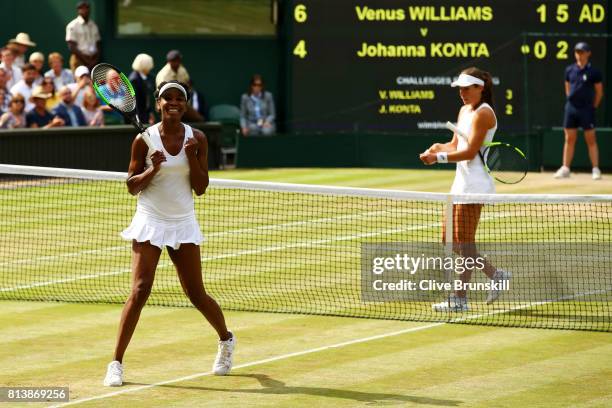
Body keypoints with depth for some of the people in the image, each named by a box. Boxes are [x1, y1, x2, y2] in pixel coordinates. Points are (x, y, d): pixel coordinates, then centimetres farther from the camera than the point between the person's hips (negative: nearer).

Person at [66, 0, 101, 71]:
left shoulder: (93, 25, 16)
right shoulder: (73, 26, -3)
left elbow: (98, 44, 17)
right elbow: (72, 47, -9)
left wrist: (96, 58, -1)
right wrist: (85, 59, -14)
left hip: (93, 59, 5)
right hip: (79, 59, -5)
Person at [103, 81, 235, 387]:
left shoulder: (196, 139, -1)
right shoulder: (145, 139, -6)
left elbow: (200, 188, -1)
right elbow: (132, 187, -3)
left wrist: (192, 157, -16)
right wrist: (152, 169, -20)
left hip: (183, 223, 2)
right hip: (150, 223, -2)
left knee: (196, 294, 6)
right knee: (139, 292, -13)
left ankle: (226, 340, 35)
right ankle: (116, 363, -8)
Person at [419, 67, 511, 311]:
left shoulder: (483, 113, -12)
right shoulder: (464, 111, 16)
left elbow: (470, 151, -18)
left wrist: (438, 158, -22)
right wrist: (438, 147, -1)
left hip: (474, 186, -10)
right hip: (460, 183, 10)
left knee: (464, 242, -6)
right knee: (450, 240, 10)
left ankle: (460, 299, 0)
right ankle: (495, 275, 19)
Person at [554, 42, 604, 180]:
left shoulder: (593, 71, -4)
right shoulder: (570, 70, 7)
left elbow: (599, 92, 1)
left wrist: (593, 107, 0)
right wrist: (572, 102, 11)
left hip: (587, 109, -4)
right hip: (571, 108, 4)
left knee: (591, 140, -2)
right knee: (569, 139, 6)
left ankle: (596, 169, -1)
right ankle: (565, 168, 8)